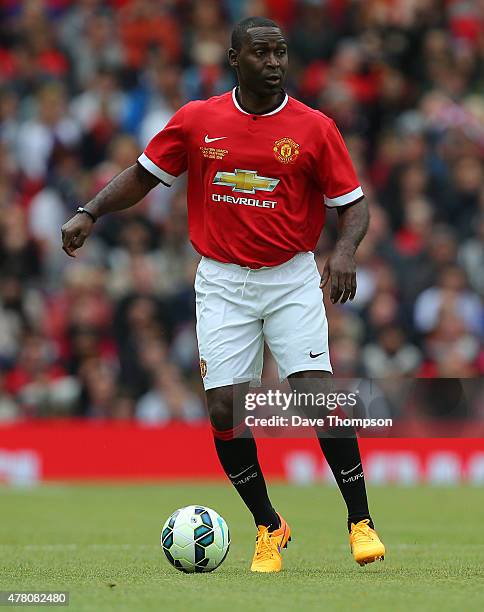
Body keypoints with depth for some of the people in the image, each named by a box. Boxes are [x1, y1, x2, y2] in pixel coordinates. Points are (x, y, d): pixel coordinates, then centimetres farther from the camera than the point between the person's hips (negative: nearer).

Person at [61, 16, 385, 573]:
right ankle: (268, 527, 12)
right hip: (222, 282, 2)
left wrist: (345, 250, -18)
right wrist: (89, 213, 2)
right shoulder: (196, 120, 2)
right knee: (224, 408, -6)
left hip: (292, 279, -2)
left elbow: (352, 204, 1)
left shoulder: (314, 128, -2)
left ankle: (361, 522, -5)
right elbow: (145, 174, 13)